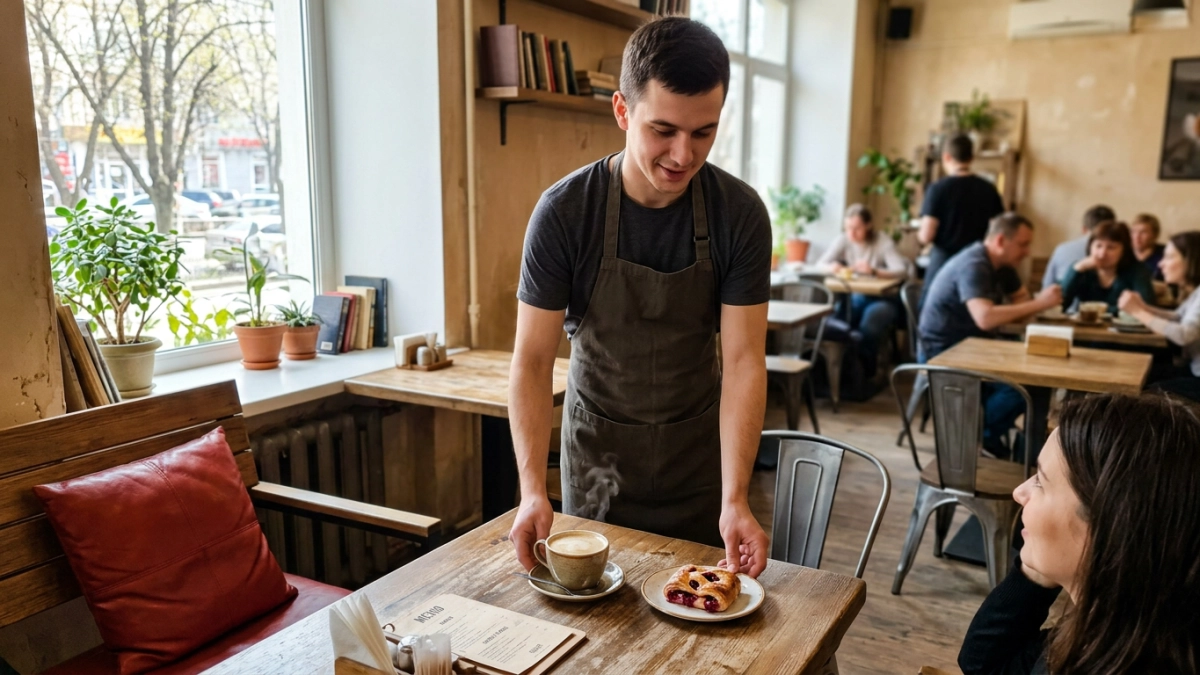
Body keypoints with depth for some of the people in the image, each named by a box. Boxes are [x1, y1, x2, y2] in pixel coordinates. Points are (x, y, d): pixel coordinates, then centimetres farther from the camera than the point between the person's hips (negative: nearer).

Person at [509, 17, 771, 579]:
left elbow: (743, 361, -18)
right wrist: (532, 489, -28)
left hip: (700, 448, 1)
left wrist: (735, 499, -27)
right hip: (597, 445, -1)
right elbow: (533, 360, -17)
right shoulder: (564, 212, -20)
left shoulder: (740, 214, -16)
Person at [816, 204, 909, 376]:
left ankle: (863, 367, -28)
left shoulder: (884, 243, -10)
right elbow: (820, 264, -1)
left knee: (874, 315, -36)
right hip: (855, 298, 3)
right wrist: (833, 268, -26)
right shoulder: (843, 240, 0)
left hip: (883, 299, -3)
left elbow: (902, 271, -22)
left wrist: (874, 271, -41)